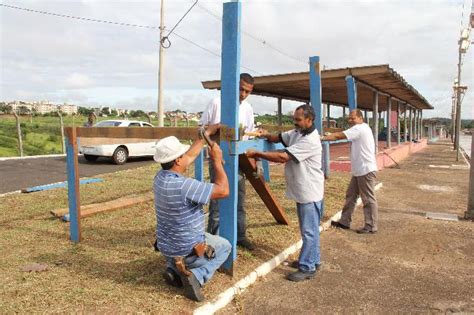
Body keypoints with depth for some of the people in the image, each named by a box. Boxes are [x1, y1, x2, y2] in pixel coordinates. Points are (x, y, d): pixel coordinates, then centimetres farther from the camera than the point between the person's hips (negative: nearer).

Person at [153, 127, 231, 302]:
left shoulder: (160, 177, -6)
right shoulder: (183, 185, -32)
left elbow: (191, 155, 8)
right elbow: (223, 191, -25)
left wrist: (206, 134, 16)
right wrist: (217, 161, -14)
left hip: (166, 247, 7)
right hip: (187, 250, -7)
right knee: (224, 246, 21)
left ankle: (174, 269, 15)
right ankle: (197, 275, -3)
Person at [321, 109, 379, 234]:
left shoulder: (359, 128, -16)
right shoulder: (361, 129, 17)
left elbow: (338, 136, -18)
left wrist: (322, 138, -13)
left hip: (366, 170, -11)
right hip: (359, 170, 11)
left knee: (368, 199, -1)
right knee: (350, 196, 14)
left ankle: (371, 226, 8)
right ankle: (344, 222, 21)